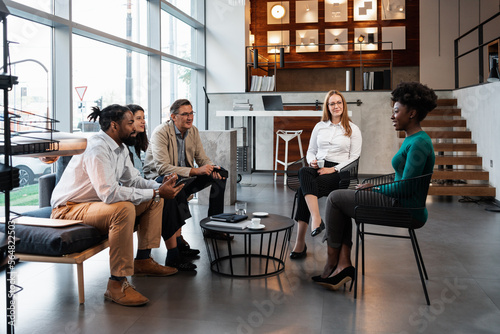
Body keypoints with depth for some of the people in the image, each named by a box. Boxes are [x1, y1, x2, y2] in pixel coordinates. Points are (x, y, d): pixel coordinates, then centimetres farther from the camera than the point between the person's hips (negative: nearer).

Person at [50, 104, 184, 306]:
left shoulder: (120, 147, 6)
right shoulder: (97, 148, -25)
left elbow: (132, 179, 12)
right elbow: (109, 193, -35)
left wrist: (160, 187, -8)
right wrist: (156, 192, -30)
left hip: (98, 202, 10)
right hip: (69, 208, -10)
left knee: (154, 201, 7)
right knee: (124, 209, -37)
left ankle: (143, 261, 13)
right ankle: (117, 284, -31)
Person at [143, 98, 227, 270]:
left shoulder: (193, 131, 4)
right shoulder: (161, 132, -19)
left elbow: (202, 158, 9)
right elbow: (162, 167, -29)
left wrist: (212, 168, -16)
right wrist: (195, 170, -34)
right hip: (158, 177, -8)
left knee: (220, 175, 0)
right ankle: (173, 254, -41)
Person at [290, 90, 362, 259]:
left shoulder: (353, 129, 9)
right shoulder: (319, 126, 20)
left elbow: (354, 157, 1)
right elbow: (311, 150, 24)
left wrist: (333, 169, -13)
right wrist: (312, 161, -1)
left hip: (338, 171, -3)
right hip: (317, 167, 4)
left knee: (303, 190, -32)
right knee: (304, 172, -37)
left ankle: (300, 243, -32)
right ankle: (316, 220, -49)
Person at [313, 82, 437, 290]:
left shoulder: (419, 143, -20)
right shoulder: (412, 139, 13)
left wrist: (374, 186, -9)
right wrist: (374, 185, 8)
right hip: (401, 204, 11)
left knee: (335, 197, -2)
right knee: (341, 198, 14)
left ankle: (331, 263, 8)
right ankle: (343, 264, 3)